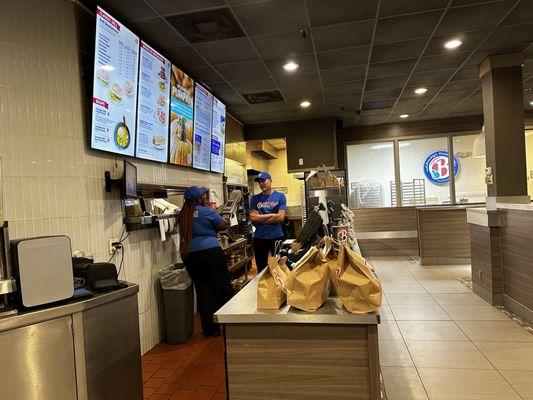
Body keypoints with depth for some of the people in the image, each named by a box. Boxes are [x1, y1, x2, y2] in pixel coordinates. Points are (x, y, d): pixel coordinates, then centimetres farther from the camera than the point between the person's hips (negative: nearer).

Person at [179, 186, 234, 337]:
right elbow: (223, 225, -4)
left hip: (189, 255, 6)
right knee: (222, 288, 6)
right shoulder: (206, 211, -10)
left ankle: (209, 328, 17)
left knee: (203, 291, 11)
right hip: (210, 252, -6)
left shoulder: (183, 215, 7)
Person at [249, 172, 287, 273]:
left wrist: (260, 218, -8)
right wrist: (272, 215, -10)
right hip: (259, 237, 2)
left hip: (277, 236, -1)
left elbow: (280, 217, -11)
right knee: (261, 269, 14)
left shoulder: (280, 196, -1)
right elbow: (253, 217, -8)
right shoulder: (255, 199, 4)